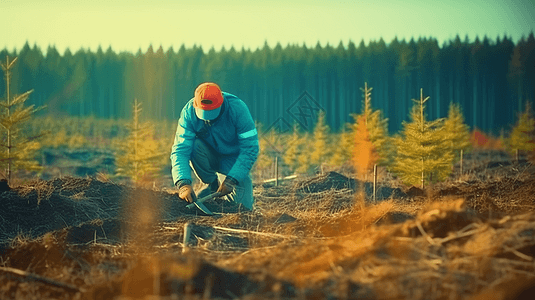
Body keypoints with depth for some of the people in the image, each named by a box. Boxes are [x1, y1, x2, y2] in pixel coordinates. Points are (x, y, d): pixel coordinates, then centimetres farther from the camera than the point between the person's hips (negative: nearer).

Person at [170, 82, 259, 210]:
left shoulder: (238, 109, -28)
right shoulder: (189, 111, -24)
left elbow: (249, 149, -26)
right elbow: (180, 149, -28)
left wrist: (231, 180, -34)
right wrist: (183, 183, -44)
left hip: (233, 158, -2)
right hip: (210, 155, 2)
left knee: (241, 205, -21)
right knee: (194, 145, -33)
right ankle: (212, 184, -7)